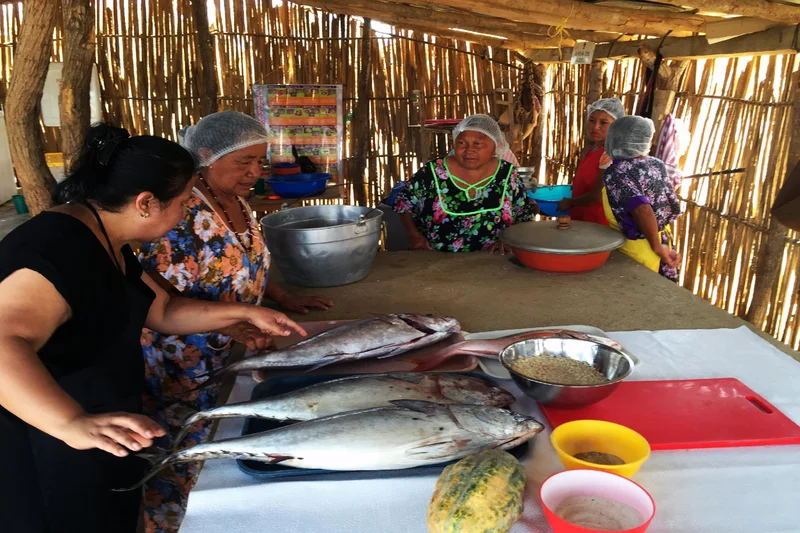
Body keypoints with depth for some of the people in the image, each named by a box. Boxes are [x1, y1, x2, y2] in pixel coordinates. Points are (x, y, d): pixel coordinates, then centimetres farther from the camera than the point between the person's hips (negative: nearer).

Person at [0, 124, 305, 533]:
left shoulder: (107, 245, 7)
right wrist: (73, 423, -56)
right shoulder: (59, 248, -27)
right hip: (41, 461, -9)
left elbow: (164, 311, 15)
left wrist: (244, 313, 7)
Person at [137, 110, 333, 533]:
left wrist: (284, 299, 4)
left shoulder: (239, 205, 2)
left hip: (228, 360, 8)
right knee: (178, 470, 9)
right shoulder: (183, 214, -24)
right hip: (180, 368, -7)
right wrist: (225, 323, -31)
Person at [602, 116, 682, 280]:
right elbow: (673, 208, 8)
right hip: (664, 239, 7)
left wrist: (657, 247, -21)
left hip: (636, 250, -7)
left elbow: (642, 210, -30)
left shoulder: (616, 173, -19)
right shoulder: (657, 165, 1)